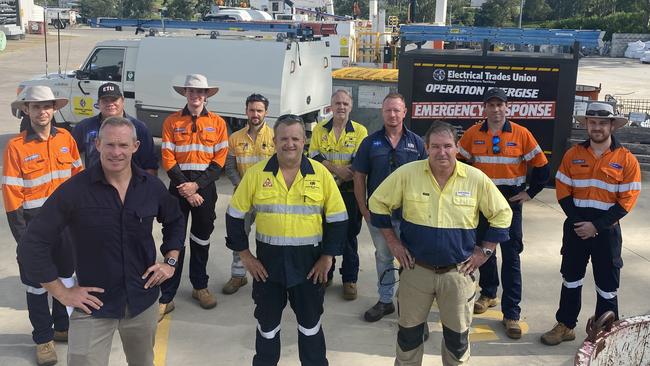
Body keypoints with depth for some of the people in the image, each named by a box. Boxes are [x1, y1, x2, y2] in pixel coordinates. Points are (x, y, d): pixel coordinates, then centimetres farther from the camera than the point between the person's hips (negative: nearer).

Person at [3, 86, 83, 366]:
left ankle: (62, 327, 37)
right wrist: (22, 235, -13)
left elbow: (78, 176, 8)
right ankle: (43, 338, 26)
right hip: (34, 224, -4)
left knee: (65, 275, 17)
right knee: (37, 282, 10)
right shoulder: (16, 147, -13)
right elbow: (11, 194, -12)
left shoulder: (66, 139, -1)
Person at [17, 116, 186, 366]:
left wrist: (170, 261, 4)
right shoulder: (73, 190, -16)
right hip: (93, 305, -4)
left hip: (144, 300, 4)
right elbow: (31, 246, -13)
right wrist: (62, 293, -12)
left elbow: (175, 221, 16)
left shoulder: (152, 186, -4)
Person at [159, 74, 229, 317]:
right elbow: (168, 161, -3)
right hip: (178, 186, -1)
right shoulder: (172, 122, 1)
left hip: (205, 186, 1)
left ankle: (200, 286, 29)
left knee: (201, 238, 13)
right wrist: (185, 188, -12)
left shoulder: (217, 123, 3)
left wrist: (197, 185, -12)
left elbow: (219, 161, -1)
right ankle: (166, 297, 4)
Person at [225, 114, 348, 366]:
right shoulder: (256, 173, -5)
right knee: (267, 321, 16)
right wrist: (244, 255, -2)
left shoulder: (321, 174, -6)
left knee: (310, 321, 14)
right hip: (268, 260, 1)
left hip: (309, 261, 0)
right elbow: (235, 215, 1)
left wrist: (327, 257, -5)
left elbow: (337, 218, -1)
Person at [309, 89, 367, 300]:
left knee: (349, 235, 6)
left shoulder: (360, 131, -1)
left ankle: (350, 279, 18)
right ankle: (325, 274, 28)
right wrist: (337, 169, -20)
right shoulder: (320, 130, 4)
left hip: (349, 192, -2)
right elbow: (314, 157, -7)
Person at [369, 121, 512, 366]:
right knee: (409, 332, 16)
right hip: (415, 269, 0)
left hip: (458, 272, 0)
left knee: (457, 336, 15)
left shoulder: (476, 179, -9)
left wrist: (484, 251, -1)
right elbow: (378, 204, 1)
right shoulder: (407, 174, -11)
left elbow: (502, 214, 3)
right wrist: (392, 242, -2)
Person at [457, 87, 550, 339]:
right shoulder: (473, 134, 0)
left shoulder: (521, 134, -5)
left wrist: (530, 192, -2)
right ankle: (488, 293, 36)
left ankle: (511, 314, 3)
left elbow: (542, 166, 1)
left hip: (511, 201, -2)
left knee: (511, 257, -3)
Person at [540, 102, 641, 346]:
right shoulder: (572, 154, 0)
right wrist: (578, 220, -11)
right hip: (576, 227, 2)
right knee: (571, 279, 14)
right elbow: (563, 191, 1)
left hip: (607, 230, -2)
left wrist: (596, 225, -15)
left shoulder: (626, 159, -7)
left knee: (607, 286, 7)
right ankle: (565, 326, 28)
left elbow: (627, 201, -9)